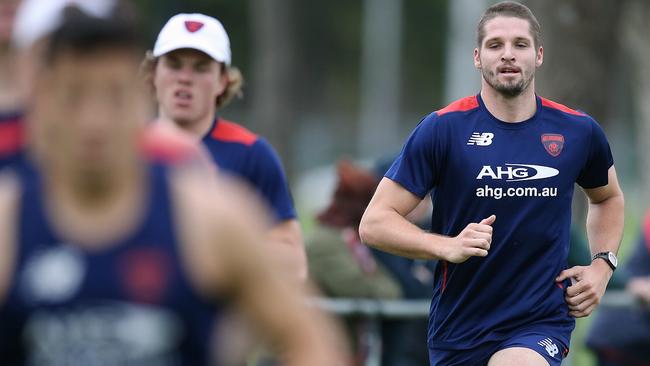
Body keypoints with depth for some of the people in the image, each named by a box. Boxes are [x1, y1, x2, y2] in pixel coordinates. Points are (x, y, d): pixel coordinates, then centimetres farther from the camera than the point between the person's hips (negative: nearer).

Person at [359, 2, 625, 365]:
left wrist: (602, 265, 7)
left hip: (541, 325, 0)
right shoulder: (442, 129, -6)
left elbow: (608, 197, 24)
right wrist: (448, 246, -22)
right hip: (457, 332, 1)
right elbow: (375, 222, -8)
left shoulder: (579, 131, 1)